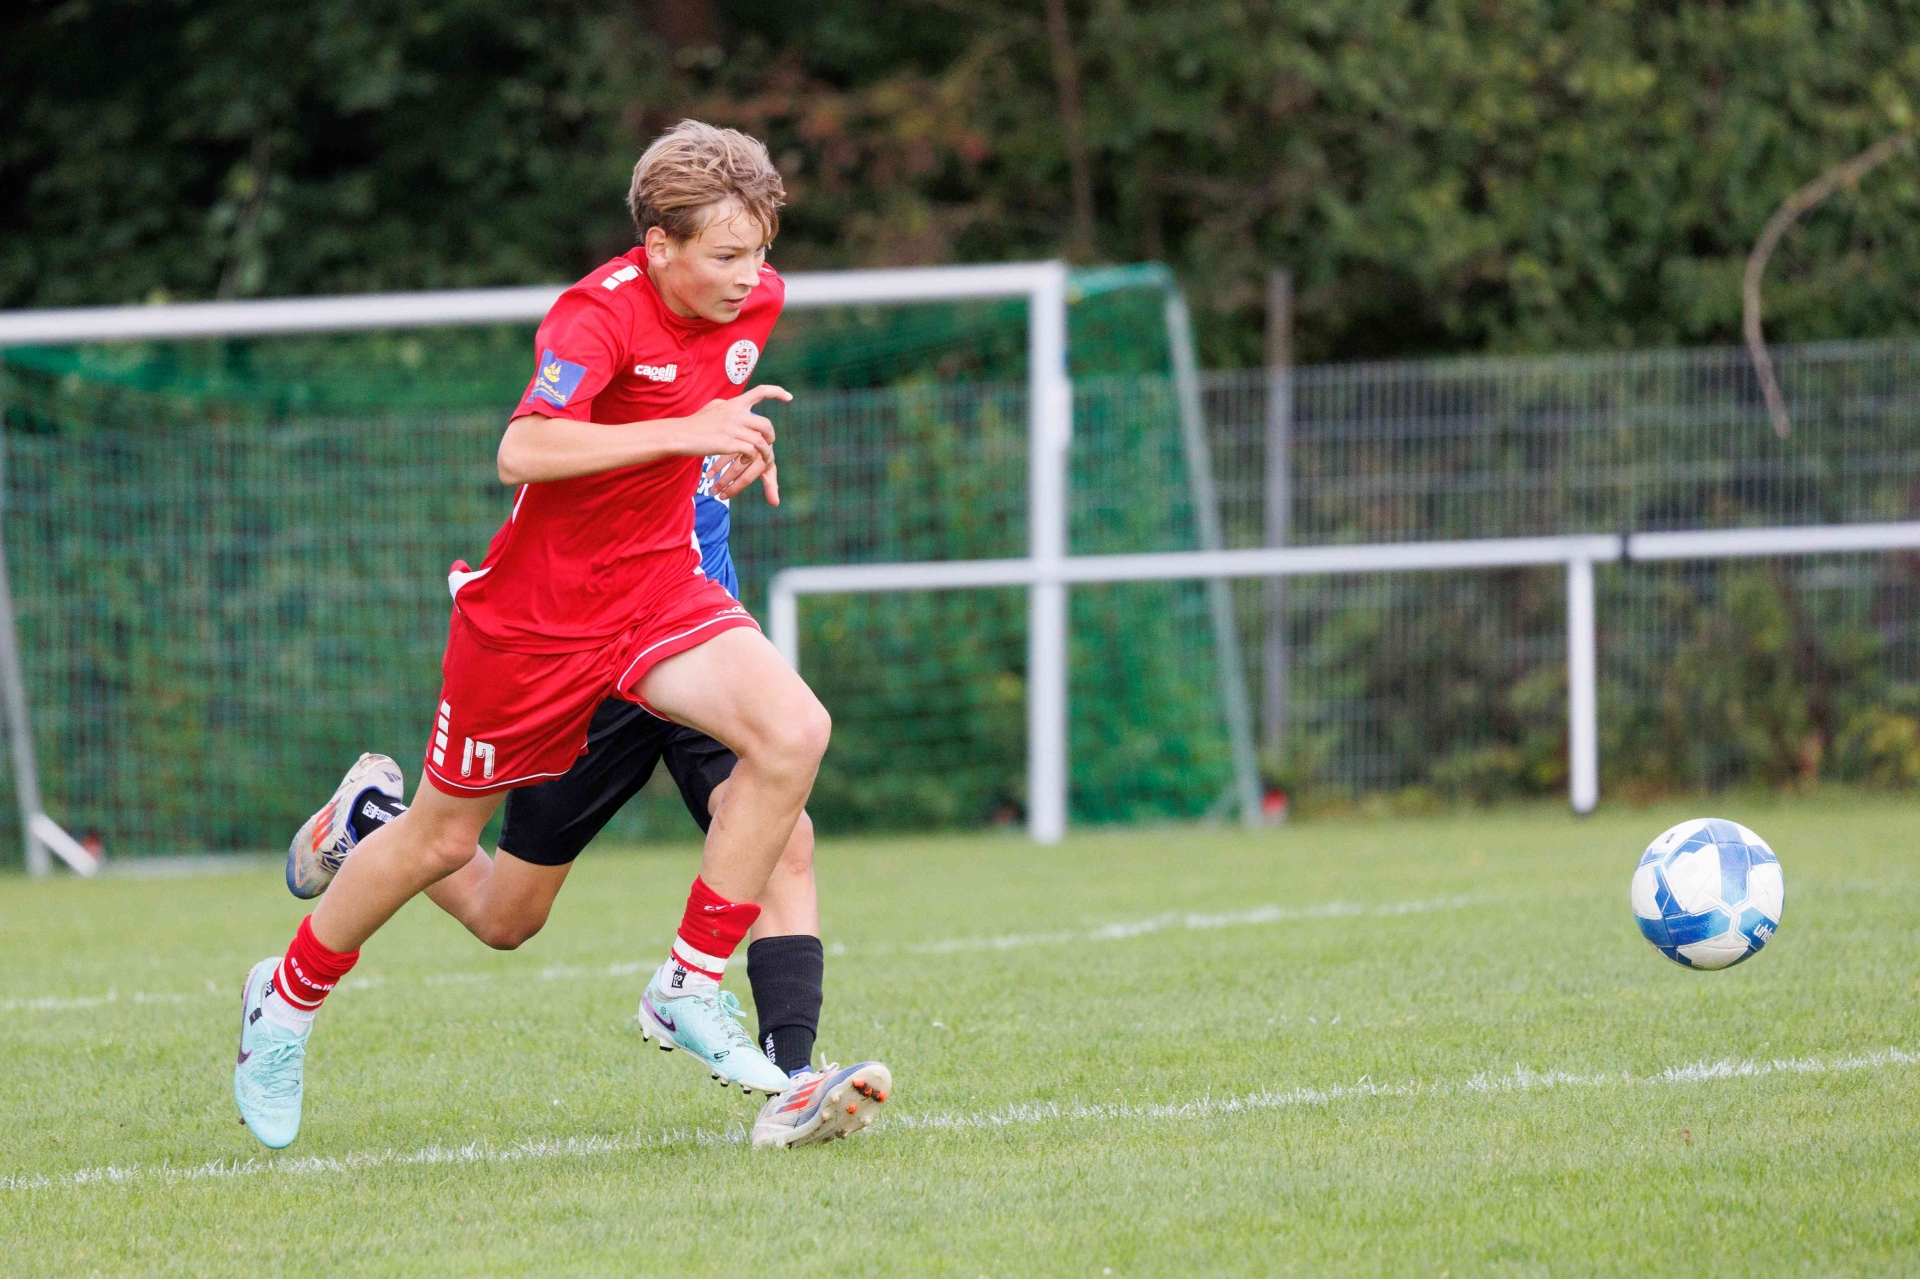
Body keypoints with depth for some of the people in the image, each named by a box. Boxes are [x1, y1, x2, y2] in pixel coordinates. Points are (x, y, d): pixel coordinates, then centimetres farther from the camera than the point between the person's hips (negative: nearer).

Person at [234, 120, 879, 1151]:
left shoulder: (753, 301, -2)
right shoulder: (599, 314, -24)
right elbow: (522, 453, -38)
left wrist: (736, 445, 3)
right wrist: (685, 431, -40)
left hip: (657, 583, 5)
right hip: (535, 607, -5)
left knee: (793, 731, -21)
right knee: (444, 838, 9)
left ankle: (688, 988, -10)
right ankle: (288, 997, 36)